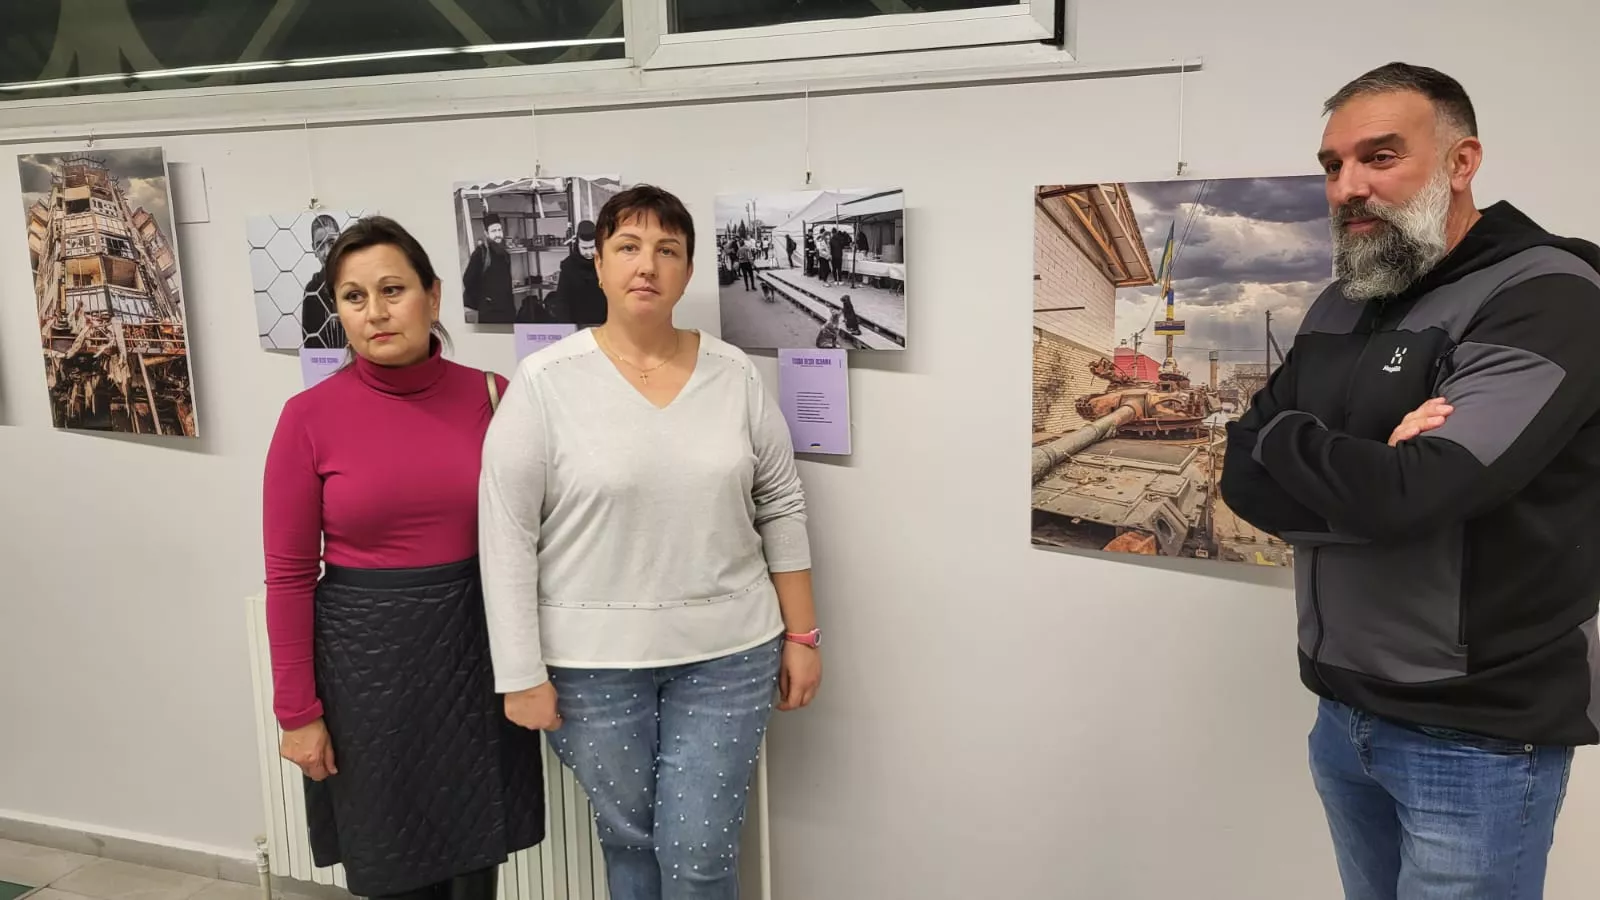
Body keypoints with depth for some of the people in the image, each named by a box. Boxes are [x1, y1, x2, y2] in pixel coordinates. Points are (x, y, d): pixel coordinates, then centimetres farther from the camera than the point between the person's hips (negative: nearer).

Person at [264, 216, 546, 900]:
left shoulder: (493, 397, -4)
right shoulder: (309, 417, -8)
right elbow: (289, 574, -5)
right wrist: (297, 710, -5)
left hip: (478, 646, 2)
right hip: (368, 654, -1)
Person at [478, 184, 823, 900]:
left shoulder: (734, 374, 0)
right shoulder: (545, 381, -9)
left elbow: (781, 508, 6)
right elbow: (506, 536, -8)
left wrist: (801, 635, 5)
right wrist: (522, 674, -9)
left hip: (728, 651, 2)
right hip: (591, 659, -1)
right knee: (627, 839, 15)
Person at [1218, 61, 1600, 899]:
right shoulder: (1338, 308, 8)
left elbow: (1408, 491, -27)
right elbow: (1244, 480, 0)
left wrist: (1275, 438, -9)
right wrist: (1373, 471, -18)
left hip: (1475, 736, -6)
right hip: (1345, 712, 7)